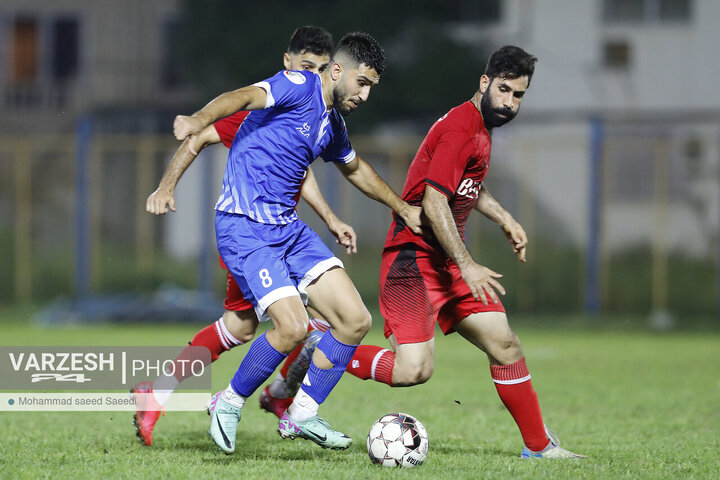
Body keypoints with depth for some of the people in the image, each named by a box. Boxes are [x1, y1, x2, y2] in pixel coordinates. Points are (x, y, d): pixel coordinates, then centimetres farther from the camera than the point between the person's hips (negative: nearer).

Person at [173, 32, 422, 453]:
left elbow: (355, 169, 37)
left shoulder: (333, 123, 15)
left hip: (290, 229, 9)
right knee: (292, 327, -22)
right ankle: (230, 404, 2)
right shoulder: (300, 88, -11)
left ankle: (301, 416, 12)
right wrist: (199, 120, -50)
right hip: (245, 228, -9)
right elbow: (243, 98, -30)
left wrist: (404, 209, 42)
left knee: (356, 321, 0)